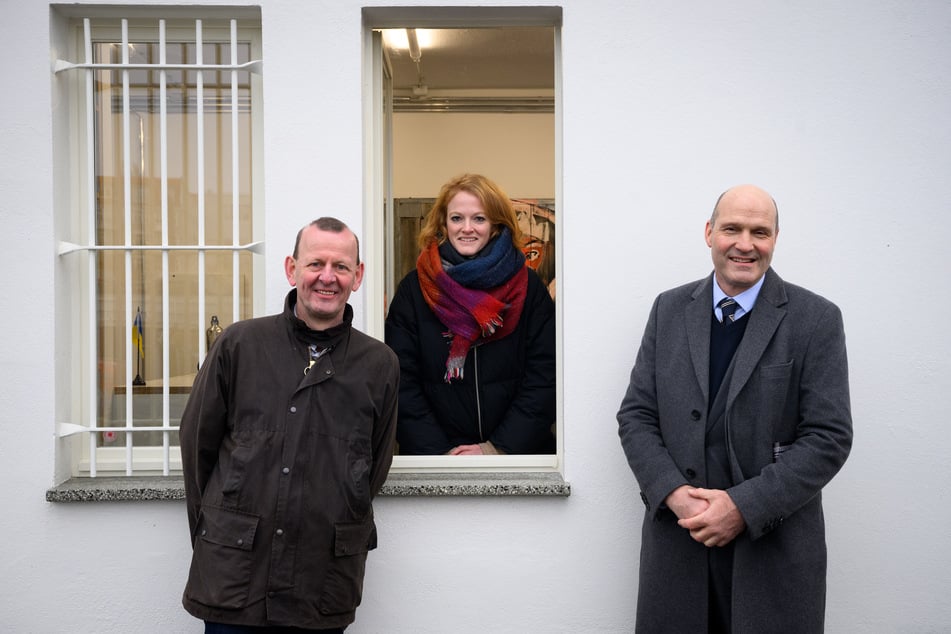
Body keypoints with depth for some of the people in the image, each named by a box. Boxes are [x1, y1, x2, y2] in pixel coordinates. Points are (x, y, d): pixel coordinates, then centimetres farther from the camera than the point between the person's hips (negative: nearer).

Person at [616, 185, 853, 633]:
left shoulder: (817, 319, -4)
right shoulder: (669, 309, 4)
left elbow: (829, 437, -9)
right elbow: (635, 415, 3)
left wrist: (745, 506, -16)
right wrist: (673, 492, -12)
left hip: (774, 544, -2)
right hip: (676, 534, 2)